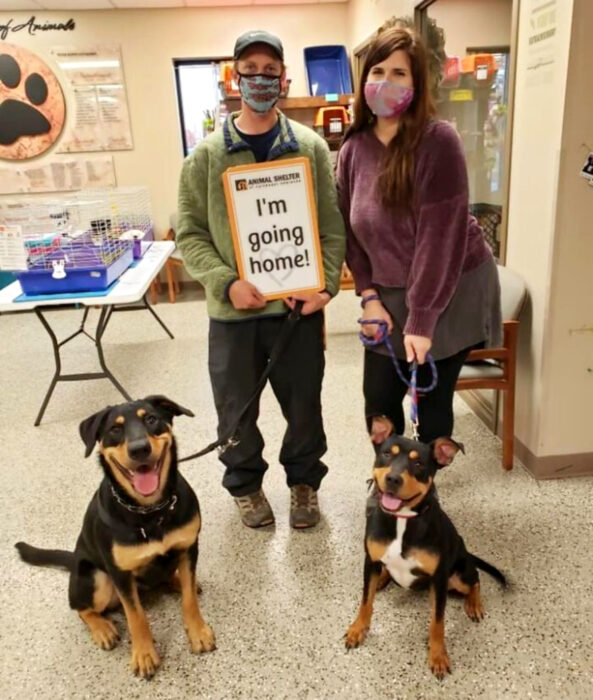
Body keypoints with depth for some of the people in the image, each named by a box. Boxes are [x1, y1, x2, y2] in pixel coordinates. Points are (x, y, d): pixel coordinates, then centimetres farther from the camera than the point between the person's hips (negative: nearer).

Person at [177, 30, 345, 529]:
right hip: (232, 310, 0)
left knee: (304, 404, 14)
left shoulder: (310, 147, 2)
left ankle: (304, 481, 38)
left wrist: (326, 284, -13)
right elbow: (190, 232, -1)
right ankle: (246, 484, 38)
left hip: (298, 306, 1)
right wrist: (226, 283, -15)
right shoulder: (208, 154, 1)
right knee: (237, 409, 13)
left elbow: (333, 225, 1)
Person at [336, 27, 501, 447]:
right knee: (379, 400, 8)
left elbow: (441, 233, -21)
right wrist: (369, 296, -6)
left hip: (452, 294, -4)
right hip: (391, 296, 5)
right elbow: (351, 231, 3)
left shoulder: (438, 141, -17)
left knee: (432, 398, 6)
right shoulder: (354, 148, -1)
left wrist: (422, 319, -22)